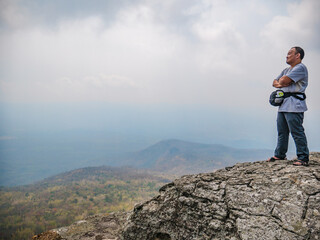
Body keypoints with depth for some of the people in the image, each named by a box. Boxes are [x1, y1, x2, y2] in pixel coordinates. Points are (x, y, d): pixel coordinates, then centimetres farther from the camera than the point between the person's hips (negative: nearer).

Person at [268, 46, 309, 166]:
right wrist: (279, 84, -1)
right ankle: (280, 155, 24)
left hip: (294, 106, -10)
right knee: (282, 131, 14)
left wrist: (280, 81, 5)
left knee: (297, 132, -9)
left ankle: (303, 158, -4)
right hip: (283, 104, 10)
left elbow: (284, 81, -18)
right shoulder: (287, 70, 24)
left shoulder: (300, 68, -8)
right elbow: (275, 82, 21)